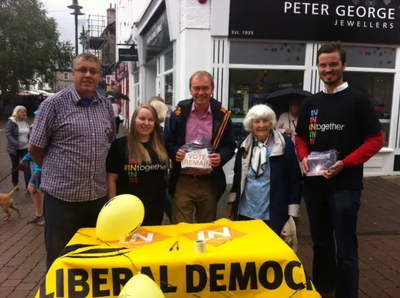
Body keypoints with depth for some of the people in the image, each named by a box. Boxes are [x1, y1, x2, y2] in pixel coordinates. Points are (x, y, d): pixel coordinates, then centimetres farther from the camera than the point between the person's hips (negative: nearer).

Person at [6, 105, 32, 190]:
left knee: (27, 166, -4)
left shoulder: (26, 122, 6)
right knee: (15, 167, 12)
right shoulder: (11, 121, -11)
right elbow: (8, 134, -16)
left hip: (25, 148, 4)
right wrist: (17, 143, -27)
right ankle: (15, 184, 30)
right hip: (14, 148, -3)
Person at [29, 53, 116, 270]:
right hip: (62, 196, -4)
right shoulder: (54, 104, -8)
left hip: (98, 196, 5)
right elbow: (35, 149, -2)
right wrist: (56, 171, 7)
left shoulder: (106, 107, 7)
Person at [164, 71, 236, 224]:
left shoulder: (222, 115, -2)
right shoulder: (179, 113, -3)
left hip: (210, 182, 1)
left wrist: (221, 157, -16)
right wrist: (175, 152, -17)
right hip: (183, 181, -1)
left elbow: (230, 145, 5)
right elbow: (167, 142, 4)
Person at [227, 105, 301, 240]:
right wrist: (232, 201, 13)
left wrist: (292, 212, -9)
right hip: (246, 212, 4)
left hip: (273, 215, -3)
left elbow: (295, 179, -7)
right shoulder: (245, 145, 4)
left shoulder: (285, 144, -8)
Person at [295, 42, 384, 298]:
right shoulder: (311, 103, 9)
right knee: (321, 241, 18)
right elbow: (301, 137, 16)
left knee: (345, 247, 2)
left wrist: (344, 164, -18)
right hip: (314, 185, 5)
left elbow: (376, 140, -7)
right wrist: (304, 157, -4)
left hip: (345, 186, -5)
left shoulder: (358, 100, -5)